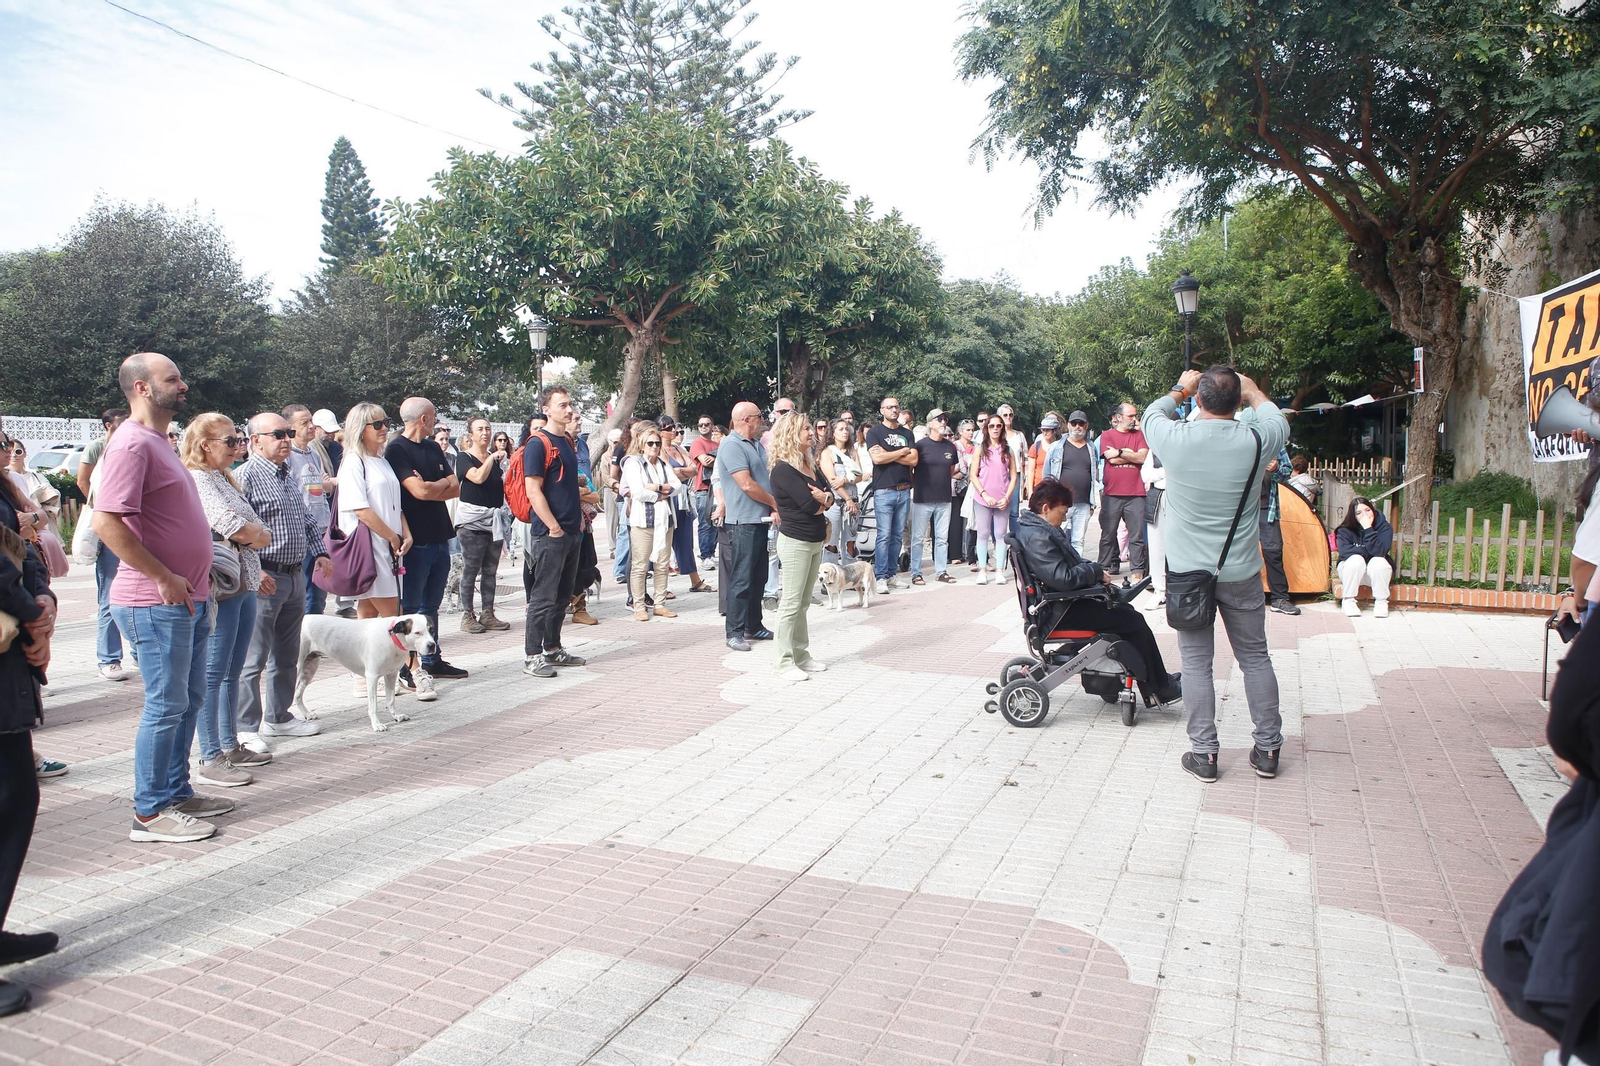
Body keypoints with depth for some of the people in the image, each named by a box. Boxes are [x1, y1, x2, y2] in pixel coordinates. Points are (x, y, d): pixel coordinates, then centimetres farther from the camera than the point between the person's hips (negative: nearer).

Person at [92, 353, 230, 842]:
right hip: (157, 604, -10)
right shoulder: (132, 443, -15)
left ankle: (177, 793, 28)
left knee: (189, 699, 16)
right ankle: (149, 813, 9)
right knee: (166, 705, -2)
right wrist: (164, 578, -21)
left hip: (187, 599, 10)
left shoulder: (159, 441, 17)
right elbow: (107, 522, -24)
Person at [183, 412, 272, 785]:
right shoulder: (197, 480, -12)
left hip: (243, 586, 9)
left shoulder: (225, 479, 17)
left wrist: (256, 571, 17)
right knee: (212, 674, -4)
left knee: (232, 672, 15)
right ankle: (210, 759, 2)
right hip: (220, 589, -9)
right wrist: (261, 535, -3)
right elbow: (235, 529, -23)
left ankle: (230, 746, 25)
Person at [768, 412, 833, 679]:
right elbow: (809, 505, -22)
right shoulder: (783, 469, -15)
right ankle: (784, 662, 3)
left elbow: (829, 497, 9)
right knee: (791, 603, -4)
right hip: (795, 542, -8)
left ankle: (801, 655, 22)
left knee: (803, 603, 14)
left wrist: (823, 498, -13)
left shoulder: (809, 465, 12)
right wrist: (823, 502, -1)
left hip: (816, 541, 8)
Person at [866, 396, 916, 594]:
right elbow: (877, 458, -14)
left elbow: (913, 460, 0)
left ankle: (891, 574, 14)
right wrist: (902, 452, -4)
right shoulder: (874, 432, 1)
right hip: (884, 491, -5)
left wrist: (887, 454, -8)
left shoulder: (906, 433, 14)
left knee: (897, 535, 8)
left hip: (904, 491, 5)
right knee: (884, 536, -7)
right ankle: (881, 577, -3)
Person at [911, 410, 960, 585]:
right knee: (918, 537, 1)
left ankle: (941, 572, 18)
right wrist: (916, 485, -4)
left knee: (942, 537, 10)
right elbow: (909, 469, -1)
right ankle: (916, 573, 8)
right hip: (923, 499, -5)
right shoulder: (921, 445, -6)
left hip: (944, 499, 5)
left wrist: (942, 482, 10)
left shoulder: (950, 446, 9)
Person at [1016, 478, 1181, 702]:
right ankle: (1162, 687, 7)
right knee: (1133, 621, -6)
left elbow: (1070, 563, 22)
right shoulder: (1037, 537, -24)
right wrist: (1097, 572, -14)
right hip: (1061, 612, -12)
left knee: (1125, 610, 18)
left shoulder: (1038, 529, 11)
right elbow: (1063, 578, -31)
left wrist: (1095, 570, 4)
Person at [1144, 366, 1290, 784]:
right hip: (1241, 573, 1)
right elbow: (1279, 422, 14)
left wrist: (1180, 389, 27)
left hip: (1187, 572, -1)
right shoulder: (1254, 440, -11)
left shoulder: (1175, 438, -14)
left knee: (1196, 662, 6)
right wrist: (1253, 392, 31)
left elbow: (1152, 414, 11)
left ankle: (1204, 753, 10)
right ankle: (1267, 749, 23)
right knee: (1255, 657, 14)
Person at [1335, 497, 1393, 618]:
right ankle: (1349, 601, -20)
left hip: (1378, 572, 0)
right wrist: (1366, 551, -23)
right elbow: (1344, 551, -29)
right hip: (1351, 572, 0)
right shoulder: (1345, 530, -14)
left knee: (1378, 562, -33)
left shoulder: (1384, 527, -16)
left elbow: (1379, 551, -31)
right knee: (1356, 560, -33)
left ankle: (1381, 601, -15)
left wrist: (1368, 529, -36)